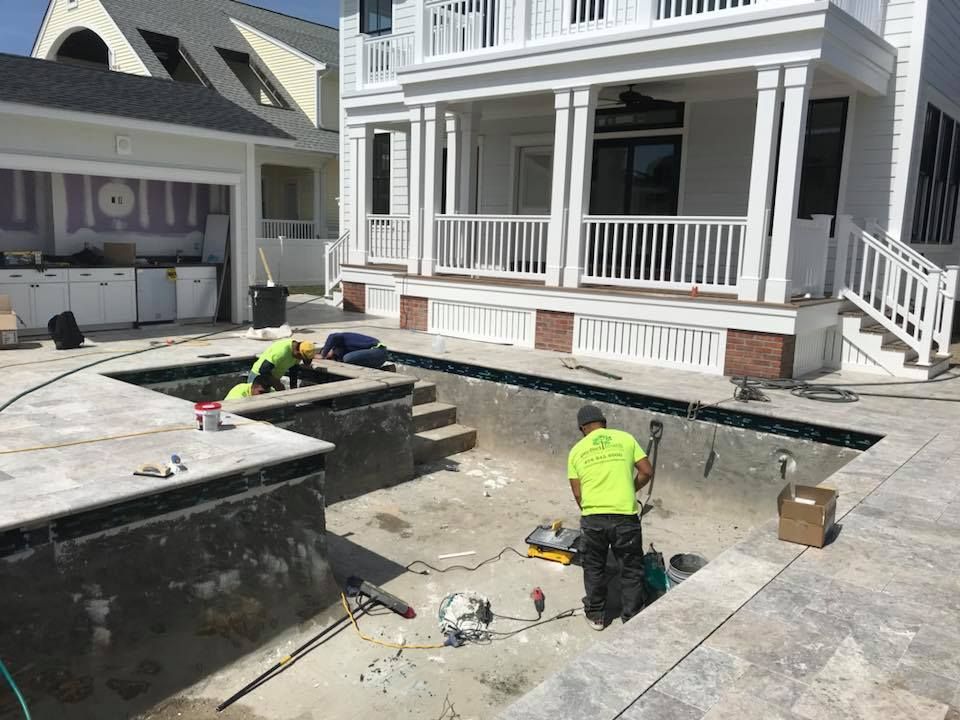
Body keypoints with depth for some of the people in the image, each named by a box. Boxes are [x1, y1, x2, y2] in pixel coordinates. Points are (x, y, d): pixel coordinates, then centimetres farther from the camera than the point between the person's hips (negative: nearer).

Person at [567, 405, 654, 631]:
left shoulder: (577, 450, 8)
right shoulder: (625, 438, 7)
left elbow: (577, 493, 6)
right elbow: (647, 472, 4)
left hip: (592, 518, 1)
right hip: (625, 517, -1)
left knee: (593, 568, 21)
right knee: (631, 570, 16)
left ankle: (595, 614, 33)